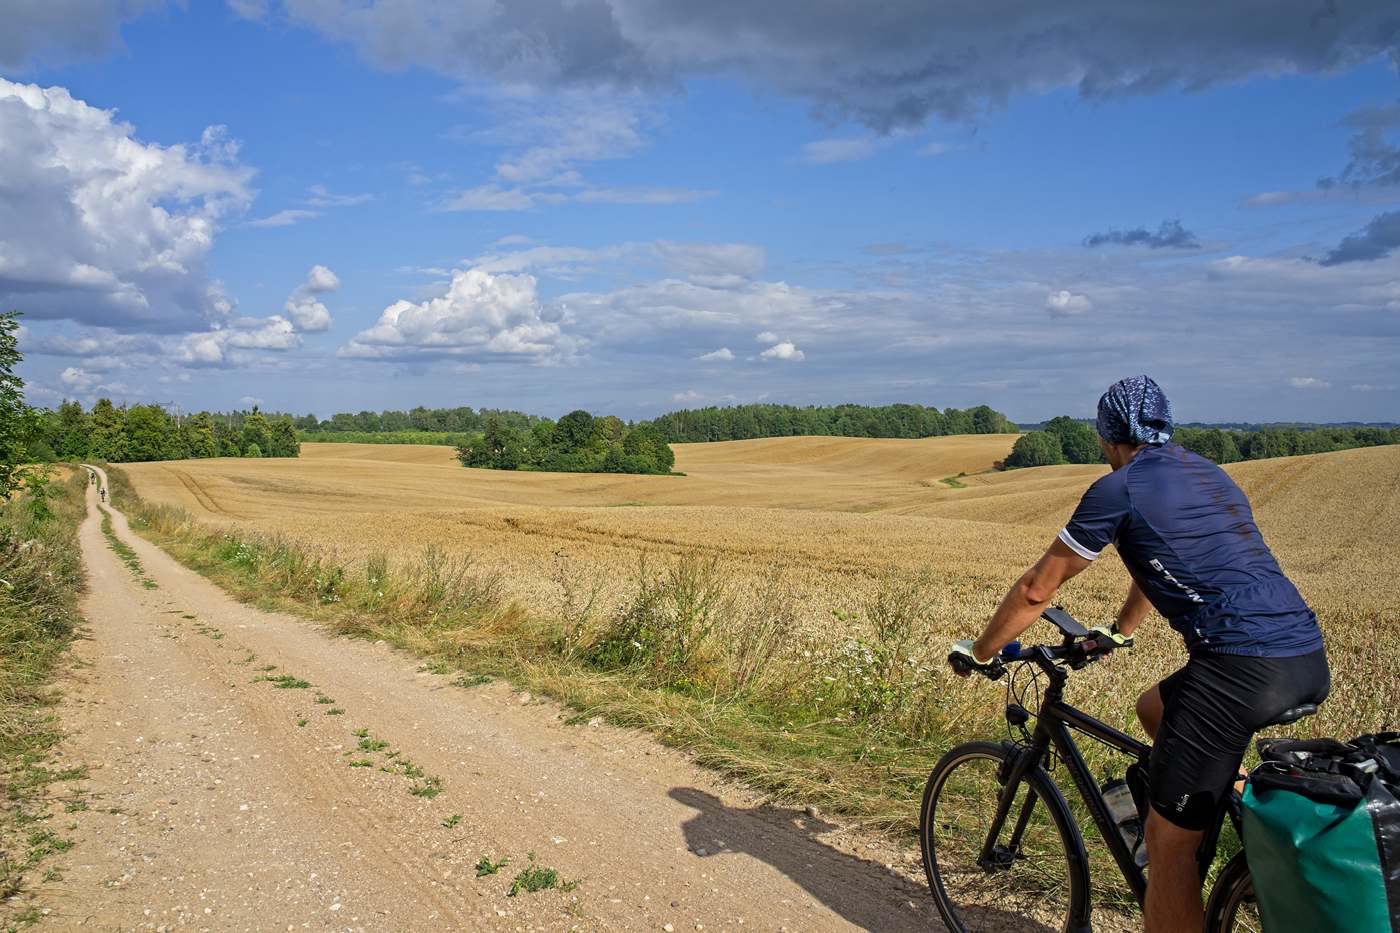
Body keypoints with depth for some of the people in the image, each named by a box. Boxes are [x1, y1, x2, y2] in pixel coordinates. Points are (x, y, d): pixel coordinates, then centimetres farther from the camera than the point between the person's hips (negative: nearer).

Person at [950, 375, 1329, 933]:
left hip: (1243, 668, -8)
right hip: (1311, 660, 9)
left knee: (1169, 841, 2)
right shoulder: (1209, 474, 22)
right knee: (1154, 708, 31)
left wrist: (978, 652, 16)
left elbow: (1037, 589, 3)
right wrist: (1118, 631, 51)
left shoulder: (1119, 488, -2)